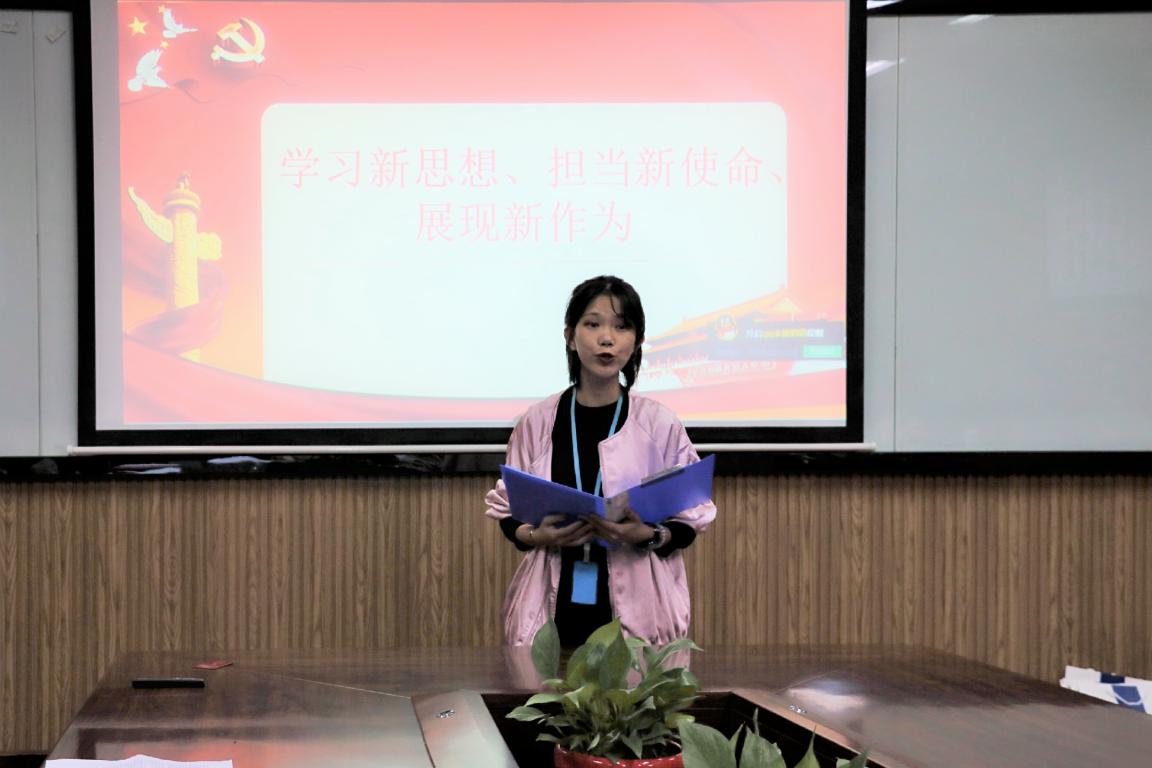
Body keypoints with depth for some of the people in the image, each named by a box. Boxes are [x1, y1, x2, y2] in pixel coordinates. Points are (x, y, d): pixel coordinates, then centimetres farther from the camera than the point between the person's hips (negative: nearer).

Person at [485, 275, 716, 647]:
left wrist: (650, 536, -17)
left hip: (637, 609, -1)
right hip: (555, 608, 1)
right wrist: (536, 537, -11)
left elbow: (690, 517, 3)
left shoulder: (659, 423, -1)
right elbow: (509, 512, 9)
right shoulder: (537, 422, 3)